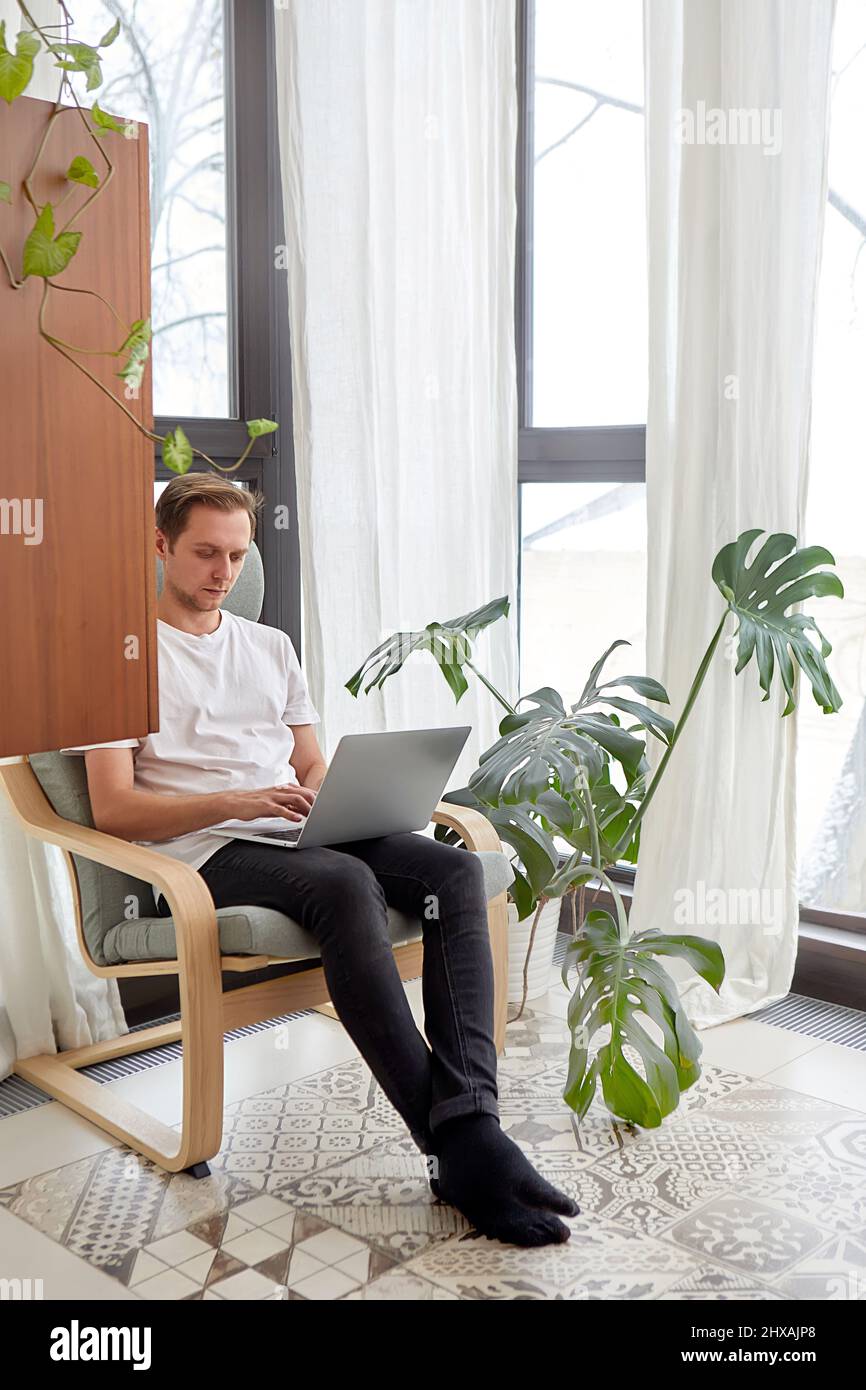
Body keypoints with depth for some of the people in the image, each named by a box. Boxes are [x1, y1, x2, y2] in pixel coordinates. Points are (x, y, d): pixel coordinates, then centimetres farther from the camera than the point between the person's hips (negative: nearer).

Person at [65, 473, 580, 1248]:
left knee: (454, 868, -23)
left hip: (299, 836, 6)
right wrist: (236, 803, -18)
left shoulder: (270, 646, 25)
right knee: (345, 881, -37)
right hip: (206, 855, -6)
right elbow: (113, 809, -4)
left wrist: (325, 797, -3)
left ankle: (470, 1120, -34)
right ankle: (458, 1151, -35)